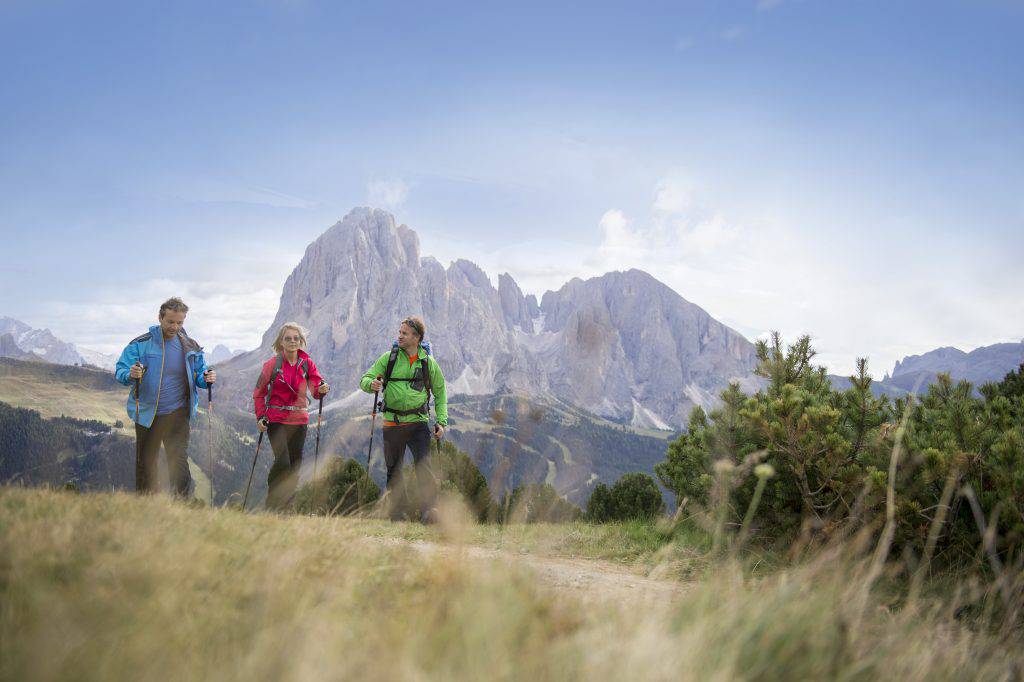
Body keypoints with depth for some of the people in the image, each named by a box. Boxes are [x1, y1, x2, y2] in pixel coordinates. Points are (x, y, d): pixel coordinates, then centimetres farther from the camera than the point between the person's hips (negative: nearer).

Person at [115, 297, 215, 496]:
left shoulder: (190, 347, 5)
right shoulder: (141, 344, -5)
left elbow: (198, 375, 16)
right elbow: (120, 371, -5)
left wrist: (206, 379, -8)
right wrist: (131, 374, -28)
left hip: (178, 413, 1)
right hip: (147, 414, 0)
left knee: (179, 461, -8)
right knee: (145, 465, 9)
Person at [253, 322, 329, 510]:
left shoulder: (307, 363, 4)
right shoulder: (272, 364, -3)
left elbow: (317, 390, -2)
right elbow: (259, 393, 6)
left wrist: (322, 389, -25)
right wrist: (260, 417, -4)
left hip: (299, 420, 3)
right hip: (277, 419, -3)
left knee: (295, 464, 6)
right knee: (283, 461, -17)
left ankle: (286, 506, 18)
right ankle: (272, 505, -2)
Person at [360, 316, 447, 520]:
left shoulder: (428, 362, 4)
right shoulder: (388, 358, 4)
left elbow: (440, 393, 11)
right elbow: (365, 379, 5)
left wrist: (441, 421, 1)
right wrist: (371, 384, -20)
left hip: (418, 422, -1)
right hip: (392, 423, 1)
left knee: (423, 465, -17)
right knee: (393, 470, 8)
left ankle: (428, 509, -19)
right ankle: (394, 512, 19)